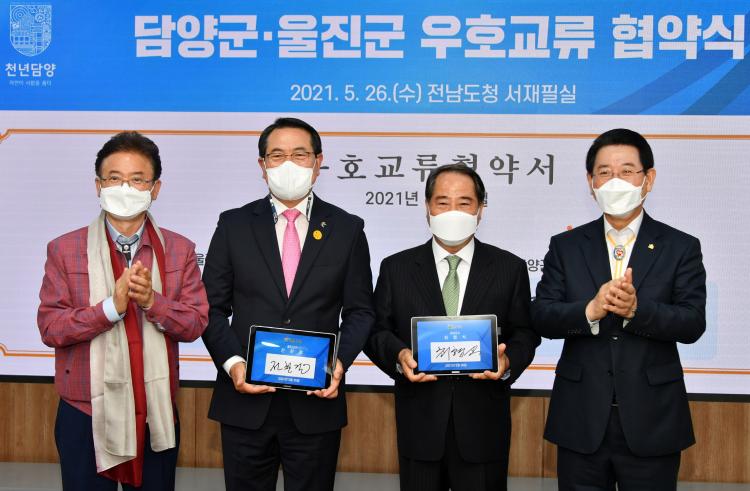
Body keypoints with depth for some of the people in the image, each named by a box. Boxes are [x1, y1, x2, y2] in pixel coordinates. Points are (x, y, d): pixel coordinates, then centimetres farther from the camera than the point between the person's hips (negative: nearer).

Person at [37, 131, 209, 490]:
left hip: (155, 415, 1)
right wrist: (111, 307, -21)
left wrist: (152, 301, -19)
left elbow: (196, 324, -2)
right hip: (86, 415, -1)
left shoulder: (179, 250, 3)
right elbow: (50, 327, -7)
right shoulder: (65, 250, -1)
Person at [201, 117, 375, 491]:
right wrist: (232, 362, -12)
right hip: (246, 400, 0)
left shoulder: (347, 229, 4)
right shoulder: (234, 225, 4)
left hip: (316, 403, 0)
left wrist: (340, 362, -12)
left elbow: (360, 310, 5)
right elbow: (213, 307, 4)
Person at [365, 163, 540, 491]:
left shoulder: (510, 269, 5)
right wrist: (399, 355, -15)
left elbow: (525, 333, 5)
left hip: (484, 426, 0)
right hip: (419, 424, 0)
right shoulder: (396, 268, 6)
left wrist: (508, 361, -15)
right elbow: (377, 331, 5)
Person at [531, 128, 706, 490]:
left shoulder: (681, 247, 2)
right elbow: (541, 316, -4)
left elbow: (693, 323, -8)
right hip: (581, 422, 1)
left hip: (651, 423, -1)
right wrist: (590, 310, -23)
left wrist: (637, 308, -25)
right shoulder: (565, 246, 6)